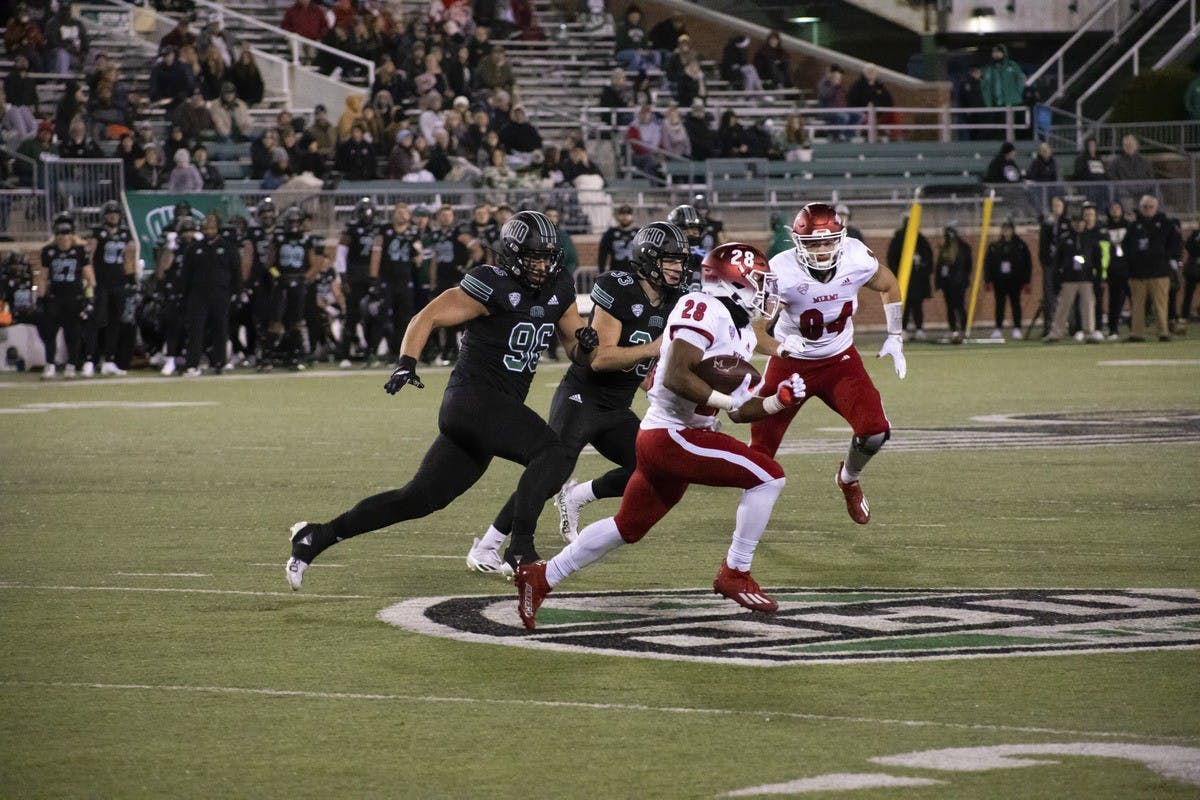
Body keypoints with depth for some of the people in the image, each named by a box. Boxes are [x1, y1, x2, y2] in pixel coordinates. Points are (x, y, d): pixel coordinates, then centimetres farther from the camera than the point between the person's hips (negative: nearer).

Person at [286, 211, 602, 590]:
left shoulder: (558, 292, 13)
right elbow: (428, 317, -11)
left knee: (419, 499, 7)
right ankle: (520, 546, -28)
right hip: (474, 398, -8)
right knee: (553, 455, -24)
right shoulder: (492, 286, -10)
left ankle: (318, 536, 13)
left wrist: (586, 343, -6)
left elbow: (580, 356, 18)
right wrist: (406, 362, -26)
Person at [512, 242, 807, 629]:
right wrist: (726, 400, -20)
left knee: (628, 528, 20)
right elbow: (676, 377, -24)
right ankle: (735, 574, -6)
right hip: (673, 435, -10)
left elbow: (737, 410, 18)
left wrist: (778, 401, 4)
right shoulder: (707, 310, -15)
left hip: (661, 438, 10)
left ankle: (541, 577, 27)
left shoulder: (741, 332, 16)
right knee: (768, 476, -12)